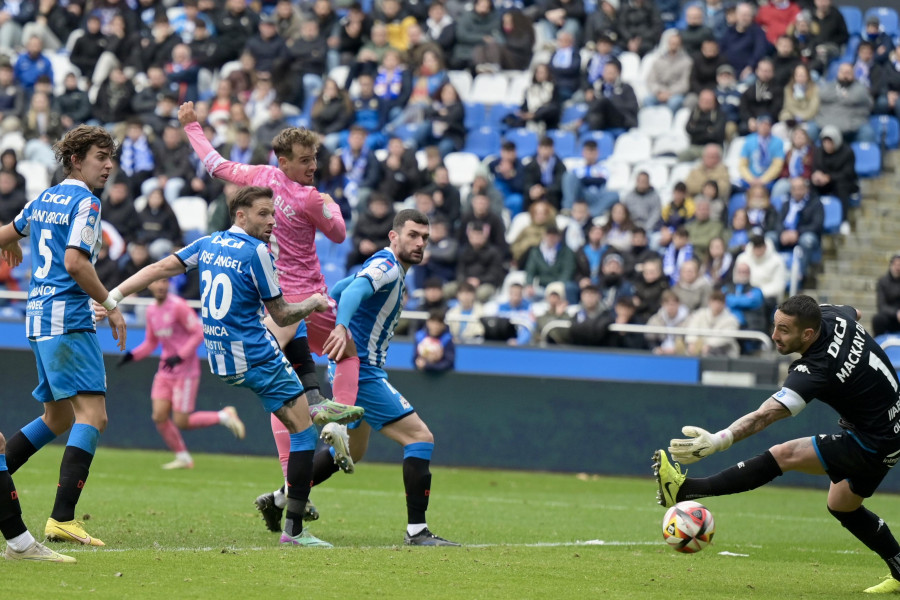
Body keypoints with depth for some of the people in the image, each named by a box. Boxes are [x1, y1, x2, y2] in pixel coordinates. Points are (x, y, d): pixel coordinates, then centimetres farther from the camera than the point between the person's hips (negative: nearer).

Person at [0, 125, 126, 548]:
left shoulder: (44, 199, 17)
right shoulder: (85, 202, -9)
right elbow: (75, 262, -19)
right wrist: (110, 304, -11)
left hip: (39, 318, 9)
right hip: (68, 318, -9)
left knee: (58, 419, 19)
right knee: (92, 415, -15)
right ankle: (62, 519, -25)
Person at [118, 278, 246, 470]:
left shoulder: (178, 306, -14)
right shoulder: (151, 311, 9)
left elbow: (199, 332, -16)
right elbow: (151, 342, 19)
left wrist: (180, 356, -24)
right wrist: (132, 355, 2)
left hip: (186, 370, -7)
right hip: (165, 371, 7)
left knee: (181, 422, -7)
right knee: (159, 416, -3)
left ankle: (224, 416, 13)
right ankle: (183, 458, 13)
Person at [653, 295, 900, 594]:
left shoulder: (817, 370, -31)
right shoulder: (832, 317, -8)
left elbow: (765, 415, -43)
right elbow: (854, 312, 20)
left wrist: (719, 440, -54)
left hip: (872, 443, -10)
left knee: (785, 455, -22)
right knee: (842, 506, 23)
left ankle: (687, 490, -28)